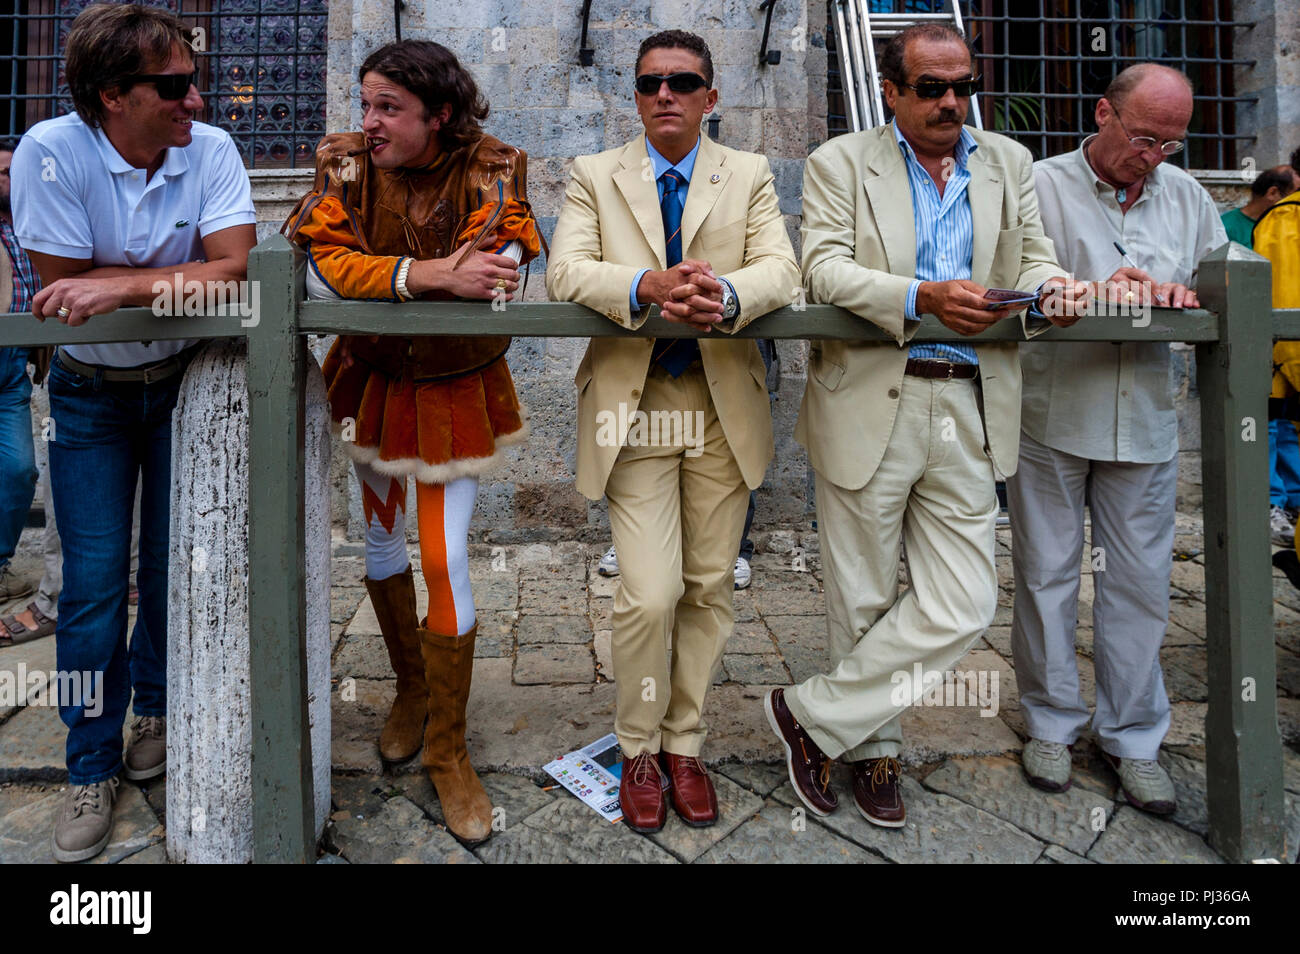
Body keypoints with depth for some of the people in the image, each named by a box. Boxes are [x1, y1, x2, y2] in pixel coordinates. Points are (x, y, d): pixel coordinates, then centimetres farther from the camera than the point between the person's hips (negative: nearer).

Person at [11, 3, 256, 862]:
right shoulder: (51, 152, -14)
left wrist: (119, 284, -27)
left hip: (185, 383, 1)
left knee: (174, 565, 7)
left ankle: (158, 708, 33)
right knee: (94, 581, 1)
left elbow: (233, 269, -22)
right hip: (91, 394, -1)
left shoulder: (210, 149, -11)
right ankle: (93, 767, 18)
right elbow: (63, 287, -16)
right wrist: (177, 277, -15)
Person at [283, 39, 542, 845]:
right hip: (374, 382, 4)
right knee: (383, 542, 14)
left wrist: (374, 276, -28)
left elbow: (497, 281, -28)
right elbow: (321, 269, -22)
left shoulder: (492, 170, -12)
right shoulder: (347, 166, -7)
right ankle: (413, 690, 40)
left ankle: (447, 752, 13)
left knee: (445, 562, -6)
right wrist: (432, 275, -33)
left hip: (457, 392, -3)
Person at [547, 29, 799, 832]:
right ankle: (639, 752, 19)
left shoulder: (750, 174, 10)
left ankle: (685, 745, 28)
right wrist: (646, 287, -27)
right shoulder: (596, 176, 8)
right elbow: (565, 271, -8)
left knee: (710, 588, 8)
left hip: (724, 409, 2)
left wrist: (727, 296, -29)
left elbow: (782, 269, -6)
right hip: (635, 410, -1)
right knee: (650, 595, -7)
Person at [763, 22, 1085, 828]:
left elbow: (1033, 257, 16)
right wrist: (925, 297, -25)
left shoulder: (1009, 162, 16)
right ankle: (875, 746, 30)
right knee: (863, 602, 7)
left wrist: (1050, 285, -9)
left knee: (963, 606, 0)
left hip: (969, 409, 4)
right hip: (870, 406, -3)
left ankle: (814, 713, 17)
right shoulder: (840, 163, 4)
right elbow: (824, 269, -10)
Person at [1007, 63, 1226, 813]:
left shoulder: (1187, 196, 13)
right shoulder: (1041, 186, 0)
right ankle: (1054, 724, 22)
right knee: (1047, 576, 5)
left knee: (1140, 582, 7)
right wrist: (1096, 290, -21)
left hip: (1144, 421, 4)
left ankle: (1134, 737, 23)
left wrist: (1185, 293, -8)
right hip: (1052, 417, -3)